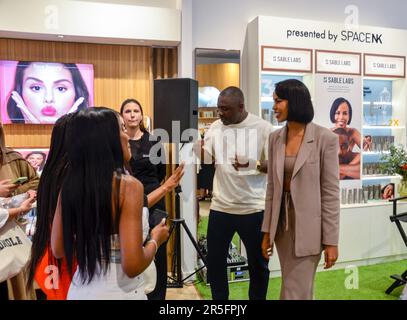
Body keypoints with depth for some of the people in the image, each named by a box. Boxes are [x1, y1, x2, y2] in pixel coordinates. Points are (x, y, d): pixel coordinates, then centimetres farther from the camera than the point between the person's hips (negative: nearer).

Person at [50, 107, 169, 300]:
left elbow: (58, 250, 3)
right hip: (119, 292, -4)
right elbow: (132, 265, -23)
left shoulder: (69, 184, -4)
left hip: (80, 289, 5)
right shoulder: (128, 185, -21)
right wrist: (156, 239, -6)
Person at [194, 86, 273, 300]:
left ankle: (257, 298, 36)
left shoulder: (262, 128, -7)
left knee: (258, 263, 14)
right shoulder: (215, 127, 4)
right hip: (220, 206, 3)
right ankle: (220, 299, 35)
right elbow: (205, 159, -1)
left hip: (254, 208, -3)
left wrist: (252, 165, -24)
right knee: (214, 260, 13)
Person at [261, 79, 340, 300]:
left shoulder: (324, 138, -12)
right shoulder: (275, 138, 3)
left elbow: (331, 192, -10)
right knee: (300, 289, 20)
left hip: (308, 226, -5)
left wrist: (331, 240, -9)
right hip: (282, 222, 5)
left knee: (294, 293, 1)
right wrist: (267, 231, 7)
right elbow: (272, 187, 6)